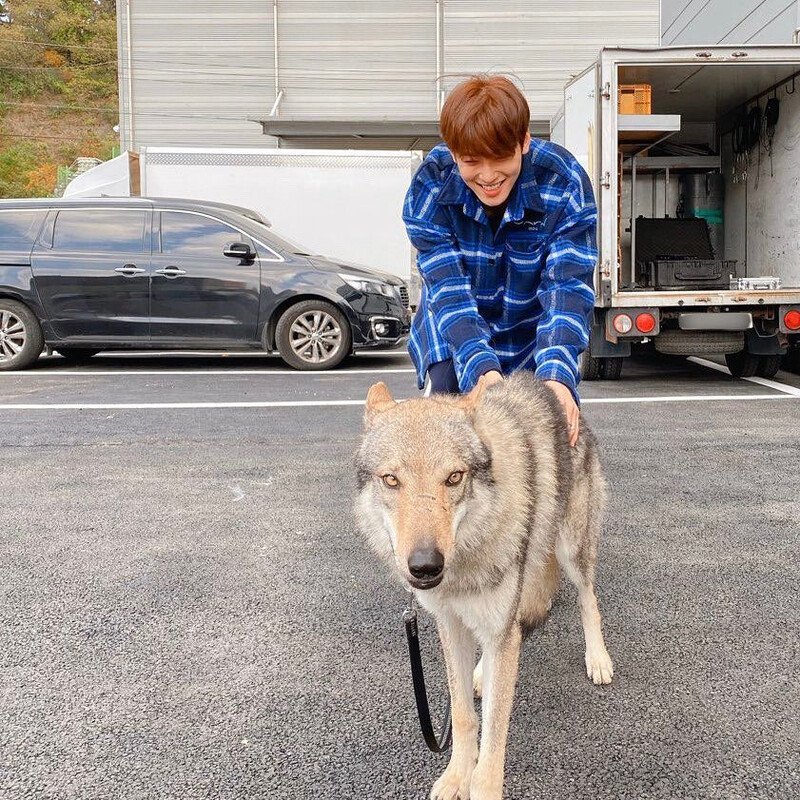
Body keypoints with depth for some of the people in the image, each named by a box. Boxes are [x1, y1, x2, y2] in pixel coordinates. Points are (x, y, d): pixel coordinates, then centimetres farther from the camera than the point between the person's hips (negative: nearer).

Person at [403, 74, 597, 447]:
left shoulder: (565, 183, -27)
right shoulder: (429, 187, -26)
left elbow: (568, 287, -32)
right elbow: (448, 290, -29)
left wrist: (557, 374, -49)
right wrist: (484, 370, -44)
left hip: (534, 329, 0)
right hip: (455, 331, 0)